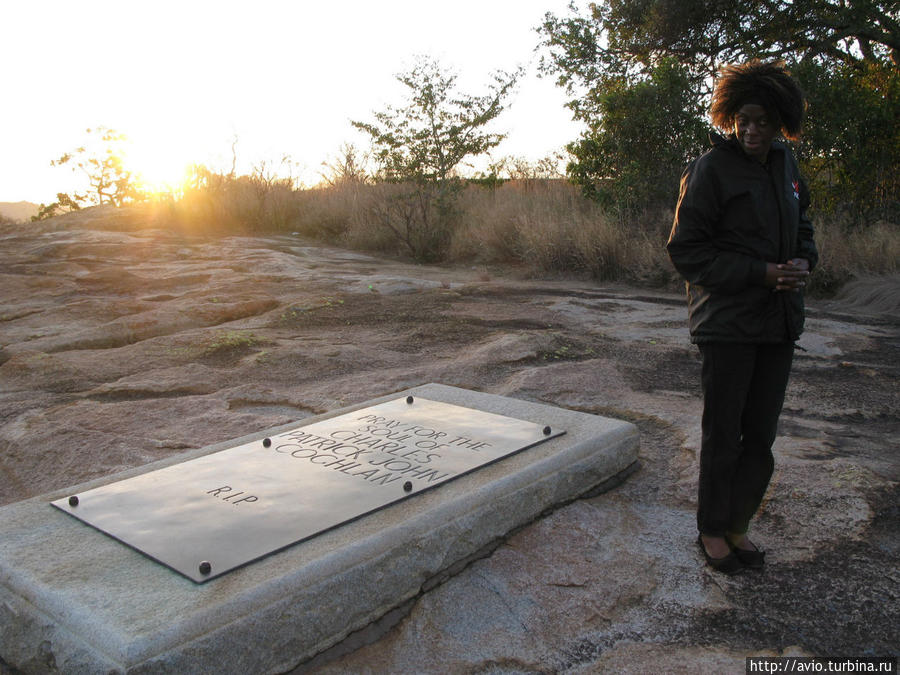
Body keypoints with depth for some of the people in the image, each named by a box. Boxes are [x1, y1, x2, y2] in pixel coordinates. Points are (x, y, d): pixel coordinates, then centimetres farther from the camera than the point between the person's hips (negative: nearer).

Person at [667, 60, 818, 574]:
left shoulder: (785, 166, 11)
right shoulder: (711, 169, -9)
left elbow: (802, 228, 23)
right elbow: (686, 250, -11)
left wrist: (804, 262, -1)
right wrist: (760, 273, -18)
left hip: (778, 322, 6)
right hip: (726, 323, -6)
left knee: (762, 435, 11)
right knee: (723, 434, 4)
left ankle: (737, 524, 27)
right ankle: (712, 529, 21)